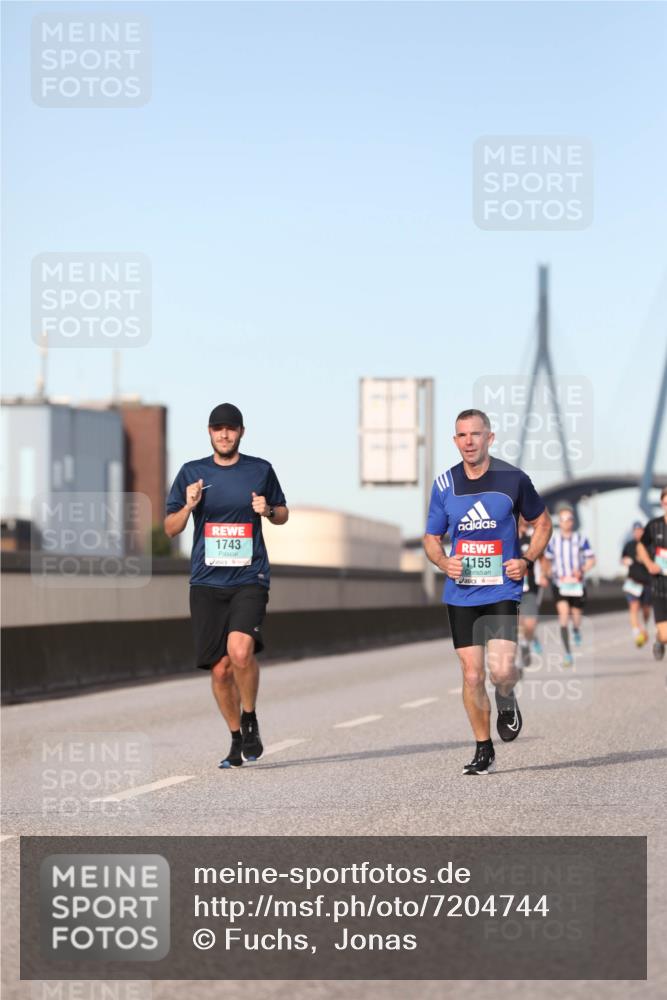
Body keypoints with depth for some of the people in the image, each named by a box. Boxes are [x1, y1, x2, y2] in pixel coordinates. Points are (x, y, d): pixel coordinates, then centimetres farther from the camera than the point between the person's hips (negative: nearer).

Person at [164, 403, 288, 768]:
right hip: (207, 583, 2)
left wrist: (268, 510, -3)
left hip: (250, 578, -2)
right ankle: (237, 739, 21)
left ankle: (250, 720, 1)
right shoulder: (191, 472, 7)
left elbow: (283, 513, 20)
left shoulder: (261, 470, 7)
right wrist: (189, 506, -10)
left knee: (240, 650, -23)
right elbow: (170, 528, 10)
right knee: (220, 668, 2)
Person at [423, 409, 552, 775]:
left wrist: (527, 560, -5)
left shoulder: (513, 478, -3)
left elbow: (542, 522, 11)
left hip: (502, 590, -2)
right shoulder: (444, 484, 3)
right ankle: (483, 749, 15)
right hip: (461, 593, 2)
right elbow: (431, 538, 13)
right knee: (472, 673, 1)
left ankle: (506, 702, 19)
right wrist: (443, 561, -8)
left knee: (501, 670, -17)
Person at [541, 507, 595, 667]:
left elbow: (591, 559, -4)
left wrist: (582, 570, -21)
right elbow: (546, 559, 19)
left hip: (577, 584, 0)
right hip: (559, 585, 0)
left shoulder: (581, 539, -3)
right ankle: (567, 652, -14)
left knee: (576, 616, 6)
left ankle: (576, 630, 46)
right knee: (563, 614, -15)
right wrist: (546, 574, 4)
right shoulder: (553, 541, 4)